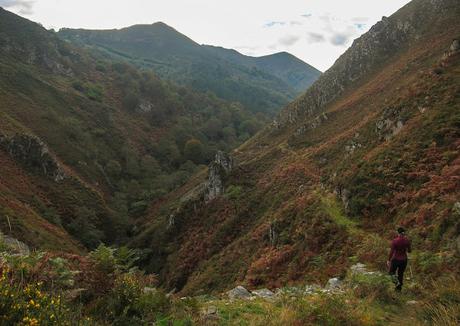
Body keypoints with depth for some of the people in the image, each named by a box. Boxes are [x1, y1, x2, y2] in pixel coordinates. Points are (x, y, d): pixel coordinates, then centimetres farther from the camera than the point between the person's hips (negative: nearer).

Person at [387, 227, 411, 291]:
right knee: (401, 274, 20)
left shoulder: (394, 241, -19)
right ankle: (398, 288, 24)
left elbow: (392, 251, -18)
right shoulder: (407, 241, -8)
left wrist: (388, 260, -8)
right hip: (404, 260, 4)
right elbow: (409, 250, 4)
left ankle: (396, 281, -8)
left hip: (395, 259, -3)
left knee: (391, 272, 19)